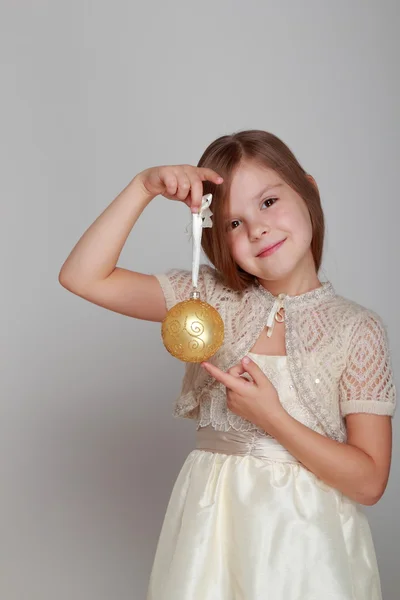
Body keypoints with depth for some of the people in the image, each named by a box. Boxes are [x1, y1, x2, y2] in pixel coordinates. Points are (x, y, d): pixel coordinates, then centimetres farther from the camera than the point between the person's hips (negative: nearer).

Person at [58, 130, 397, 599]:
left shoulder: (358, 329, -9)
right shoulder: (210, 299, -2)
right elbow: (82, 276, -8)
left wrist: (271, 418, -21)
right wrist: (144, 186, -16)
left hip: (308, 533, -2)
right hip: (212, 526, 2)